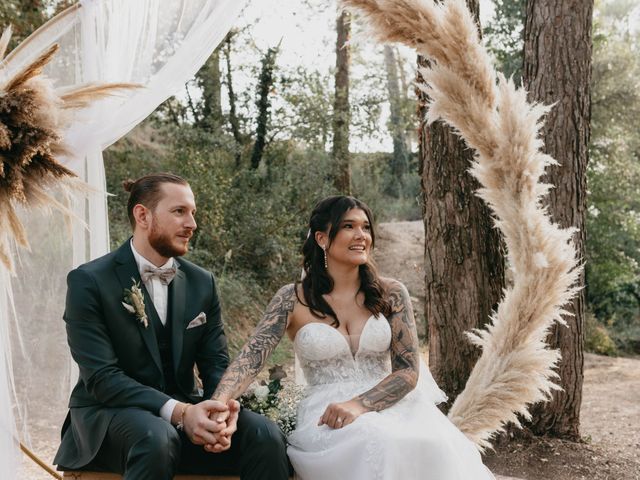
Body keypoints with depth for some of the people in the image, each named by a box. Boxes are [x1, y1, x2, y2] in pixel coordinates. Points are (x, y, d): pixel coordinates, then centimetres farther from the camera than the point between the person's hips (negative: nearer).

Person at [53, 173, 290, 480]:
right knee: (156, 438, -38)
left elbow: (216, 363, 4)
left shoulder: (202, 283, 7)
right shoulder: (89, 281, -8)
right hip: (109, 413, -4)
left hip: (185, 409, 4)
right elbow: (101, 377, -16)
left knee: (266, 436, -23)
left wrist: (225, 409, -20)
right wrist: (179, 412, -29)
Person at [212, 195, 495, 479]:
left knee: (433, 444, -33)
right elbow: (253, 355, -10)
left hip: (387, 405, 2)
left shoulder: (391, 294, 6)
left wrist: (360, 404, -20)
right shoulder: (292, 299, 3)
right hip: (325, 417, -2)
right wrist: (219, 403, -31)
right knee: (378, 442, -37)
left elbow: (408, 370, 0)